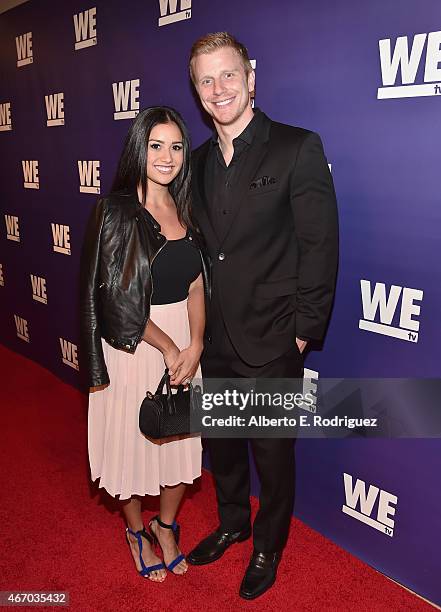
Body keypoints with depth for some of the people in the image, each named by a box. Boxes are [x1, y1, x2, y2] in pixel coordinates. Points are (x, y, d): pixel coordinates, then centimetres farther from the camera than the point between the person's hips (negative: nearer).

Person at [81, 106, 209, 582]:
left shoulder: (183, 208, 5)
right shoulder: (117, 212, -12)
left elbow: (196, 284, 2)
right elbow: (119, 298, -15)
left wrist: (194, 346, -11)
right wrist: (168, 348, -12)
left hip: (184, 341, 5)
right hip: (133, 345, -5)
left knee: (181, 442, 15)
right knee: (134, 441, 12)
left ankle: (166, 525, 41)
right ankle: (136, 531, 40)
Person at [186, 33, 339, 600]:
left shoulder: (298, 147, -10)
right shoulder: (199, 160, 7)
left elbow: (320, 246, -12)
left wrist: (304, 330, -12)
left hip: (272, 343, -5)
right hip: (214, 340, 6)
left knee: (272, 451, 13)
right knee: (219, 440, 22)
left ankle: (268, 547, 40)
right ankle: (233, 522, 49)